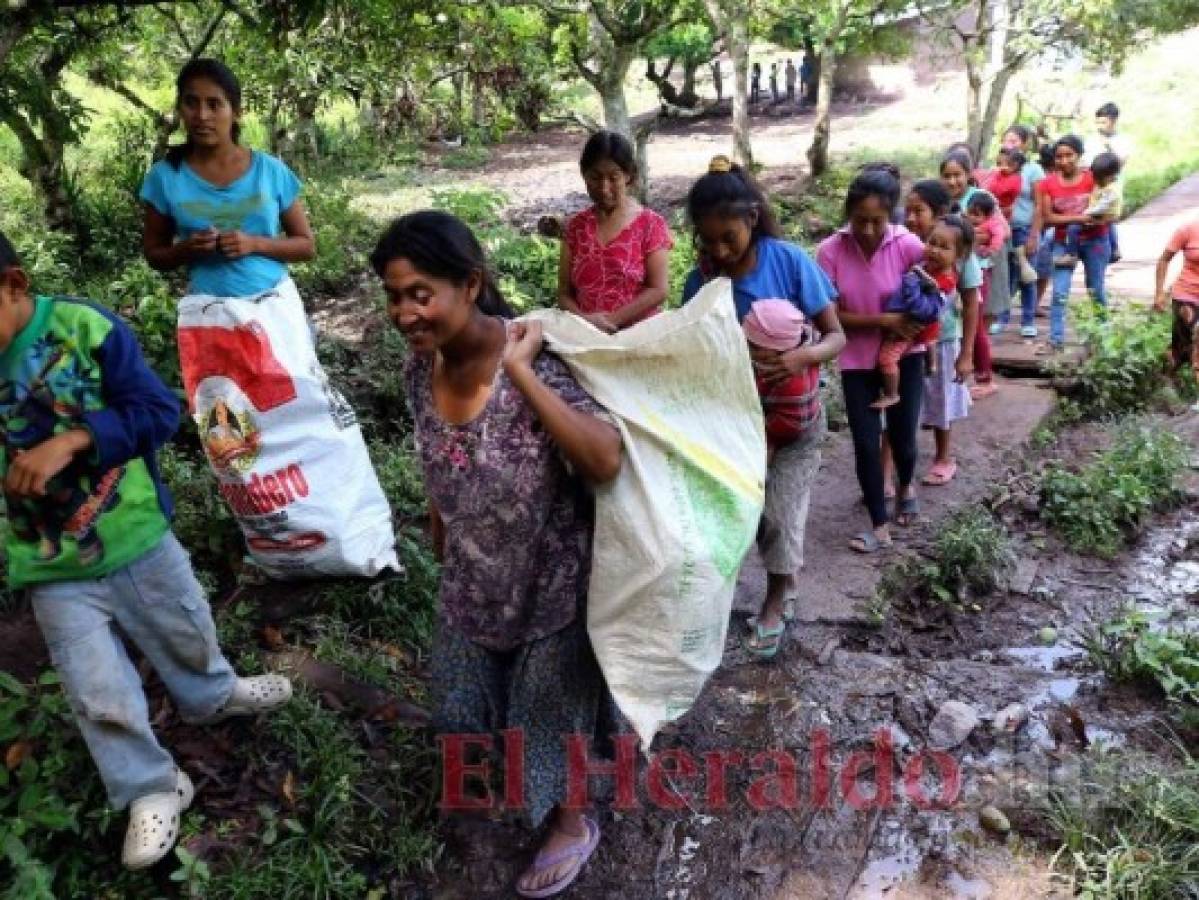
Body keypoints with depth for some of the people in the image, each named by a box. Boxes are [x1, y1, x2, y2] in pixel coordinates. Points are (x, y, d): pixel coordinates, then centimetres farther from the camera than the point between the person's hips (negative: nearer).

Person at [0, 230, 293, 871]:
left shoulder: (84, 327, -18)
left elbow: (158, 410, -19)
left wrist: (69, 441, -30)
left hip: (136, 535, -1)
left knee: (187, 637, 23)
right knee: (101, 699, 6)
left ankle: (212, 696, 56)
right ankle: (152, 790, 31)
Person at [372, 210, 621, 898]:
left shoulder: (533, 359, -28)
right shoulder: (420, 371, -10)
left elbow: (606, 462, -40)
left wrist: (519, 373, -39)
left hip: (552, 576, -6)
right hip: (474, 578, 6)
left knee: (550, 702, 14)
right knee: (470, 694, 26)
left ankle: (572, 823, 45)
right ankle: (521, 778, 59)